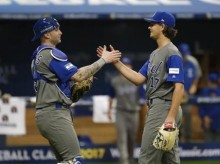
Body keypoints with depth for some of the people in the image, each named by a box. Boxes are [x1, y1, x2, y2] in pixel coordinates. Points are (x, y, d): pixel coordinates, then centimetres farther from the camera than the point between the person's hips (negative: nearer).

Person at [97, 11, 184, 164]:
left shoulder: (172, 54, -13)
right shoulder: (155, 54, 18)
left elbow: (179, 87, -20)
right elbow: (138, 78, 15)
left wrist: (171, 117, -26)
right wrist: (116, 62, 11)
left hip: (165, 109, -10)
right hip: (155, 108, 10)